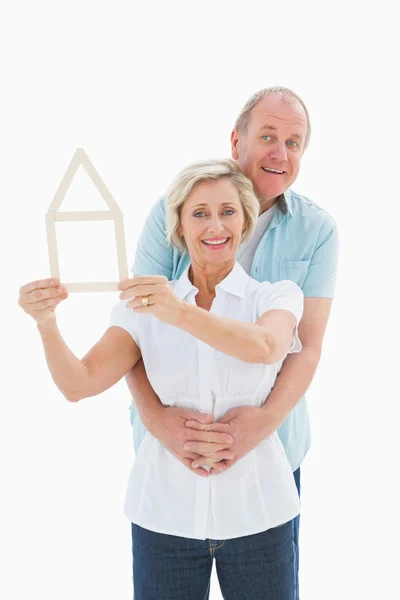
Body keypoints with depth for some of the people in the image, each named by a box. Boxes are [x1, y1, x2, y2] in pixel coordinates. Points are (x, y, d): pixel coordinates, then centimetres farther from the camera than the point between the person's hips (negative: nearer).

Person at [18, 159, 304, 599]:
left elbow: (265, 347, -26)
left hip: (256, 512, 0)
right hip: (166, 512, 1)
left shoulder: (277, 296, -3)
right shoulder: (145, 307, 1)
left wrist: (182, 314, -40)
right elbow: (78, 383, -11)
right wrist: (46, 322, -29)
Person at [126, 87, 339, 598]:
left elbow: (308, 344, -10)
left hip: (270, 442, 1)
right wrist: (155, 415, -27)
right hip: (169, 441, 0)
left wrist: (264, 421, -28)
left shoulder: (317, 231, -4)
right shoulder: (172, 211, -6)